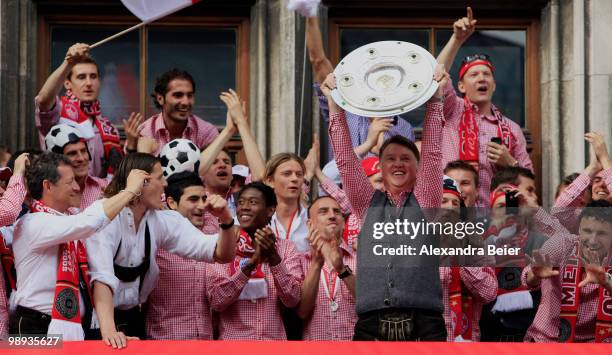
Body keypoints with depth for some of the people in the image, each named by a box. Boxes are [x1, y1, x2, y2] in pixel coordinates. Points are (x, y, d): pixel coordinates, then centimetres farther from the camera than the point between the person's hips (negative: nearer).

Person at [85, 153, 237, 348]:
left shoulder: (163, 220, -2)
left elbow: (222, 254, -5)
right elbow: (102, 277, -32)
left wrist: (226, 220, -24)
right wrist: (108, 330, -44)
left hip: (133, 319, 5)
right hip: (98, 319, -5)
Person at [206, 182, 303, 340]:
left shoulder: (286, 248, 2)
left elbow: (292, 300, -9)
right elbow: (216, 301, -13)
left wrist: (273, 257, -20)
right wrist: (250, 263, -23)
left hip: (275, 338, 1)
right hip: (233, 338, -1)